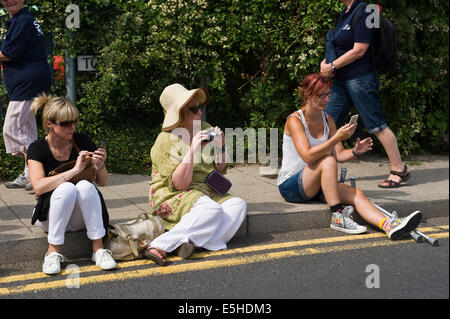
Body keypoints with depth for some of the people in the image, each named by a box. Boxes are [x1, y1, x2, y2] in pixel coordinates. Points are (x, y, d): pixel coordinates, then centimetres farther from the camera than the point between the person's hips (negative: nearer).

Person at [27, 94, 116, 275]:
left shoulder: (82, 142, -1)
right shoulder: (37, 149, -7)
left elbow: (102, 182, 3)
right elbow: (38, 187, -24)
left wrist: (100, 166, -20)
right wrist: (75, 170, -30)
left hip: (82, 217, 2)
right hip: (50, 217, -2)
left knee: (85, 186, -30)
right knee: (67, 188, -32)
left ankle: (98, 248, -26)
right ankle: (54, 250, -24)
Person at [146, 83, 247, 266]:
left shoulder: (204, 128, 9)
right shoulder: (165, 141, -9)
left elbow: (220, 170, 17)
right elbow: (179, 183, -18)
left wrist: (220, 146, -3)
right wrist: (192, 150, -25)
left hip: (206, 192, 7)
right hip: (173, 196, -7)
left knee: (238, 206, -21)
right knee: (211, 210, -34)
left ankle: (186, 242, -34)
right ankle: (159, 246, -39)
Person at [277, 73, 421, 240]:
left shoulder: (328, 120, 8)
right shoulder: (294, 120, -14)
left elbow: (339, 155, 5)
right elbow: (307, 156, -27)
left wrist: (355, 151, -16)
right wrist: (337, 137, -33)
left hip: (316, 186, 6)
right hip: (290, 185, -6)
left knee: (356, 194, -20)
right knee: (328, 160, -32)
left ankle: (389, 225, -41)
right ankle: (338, 216, -30)